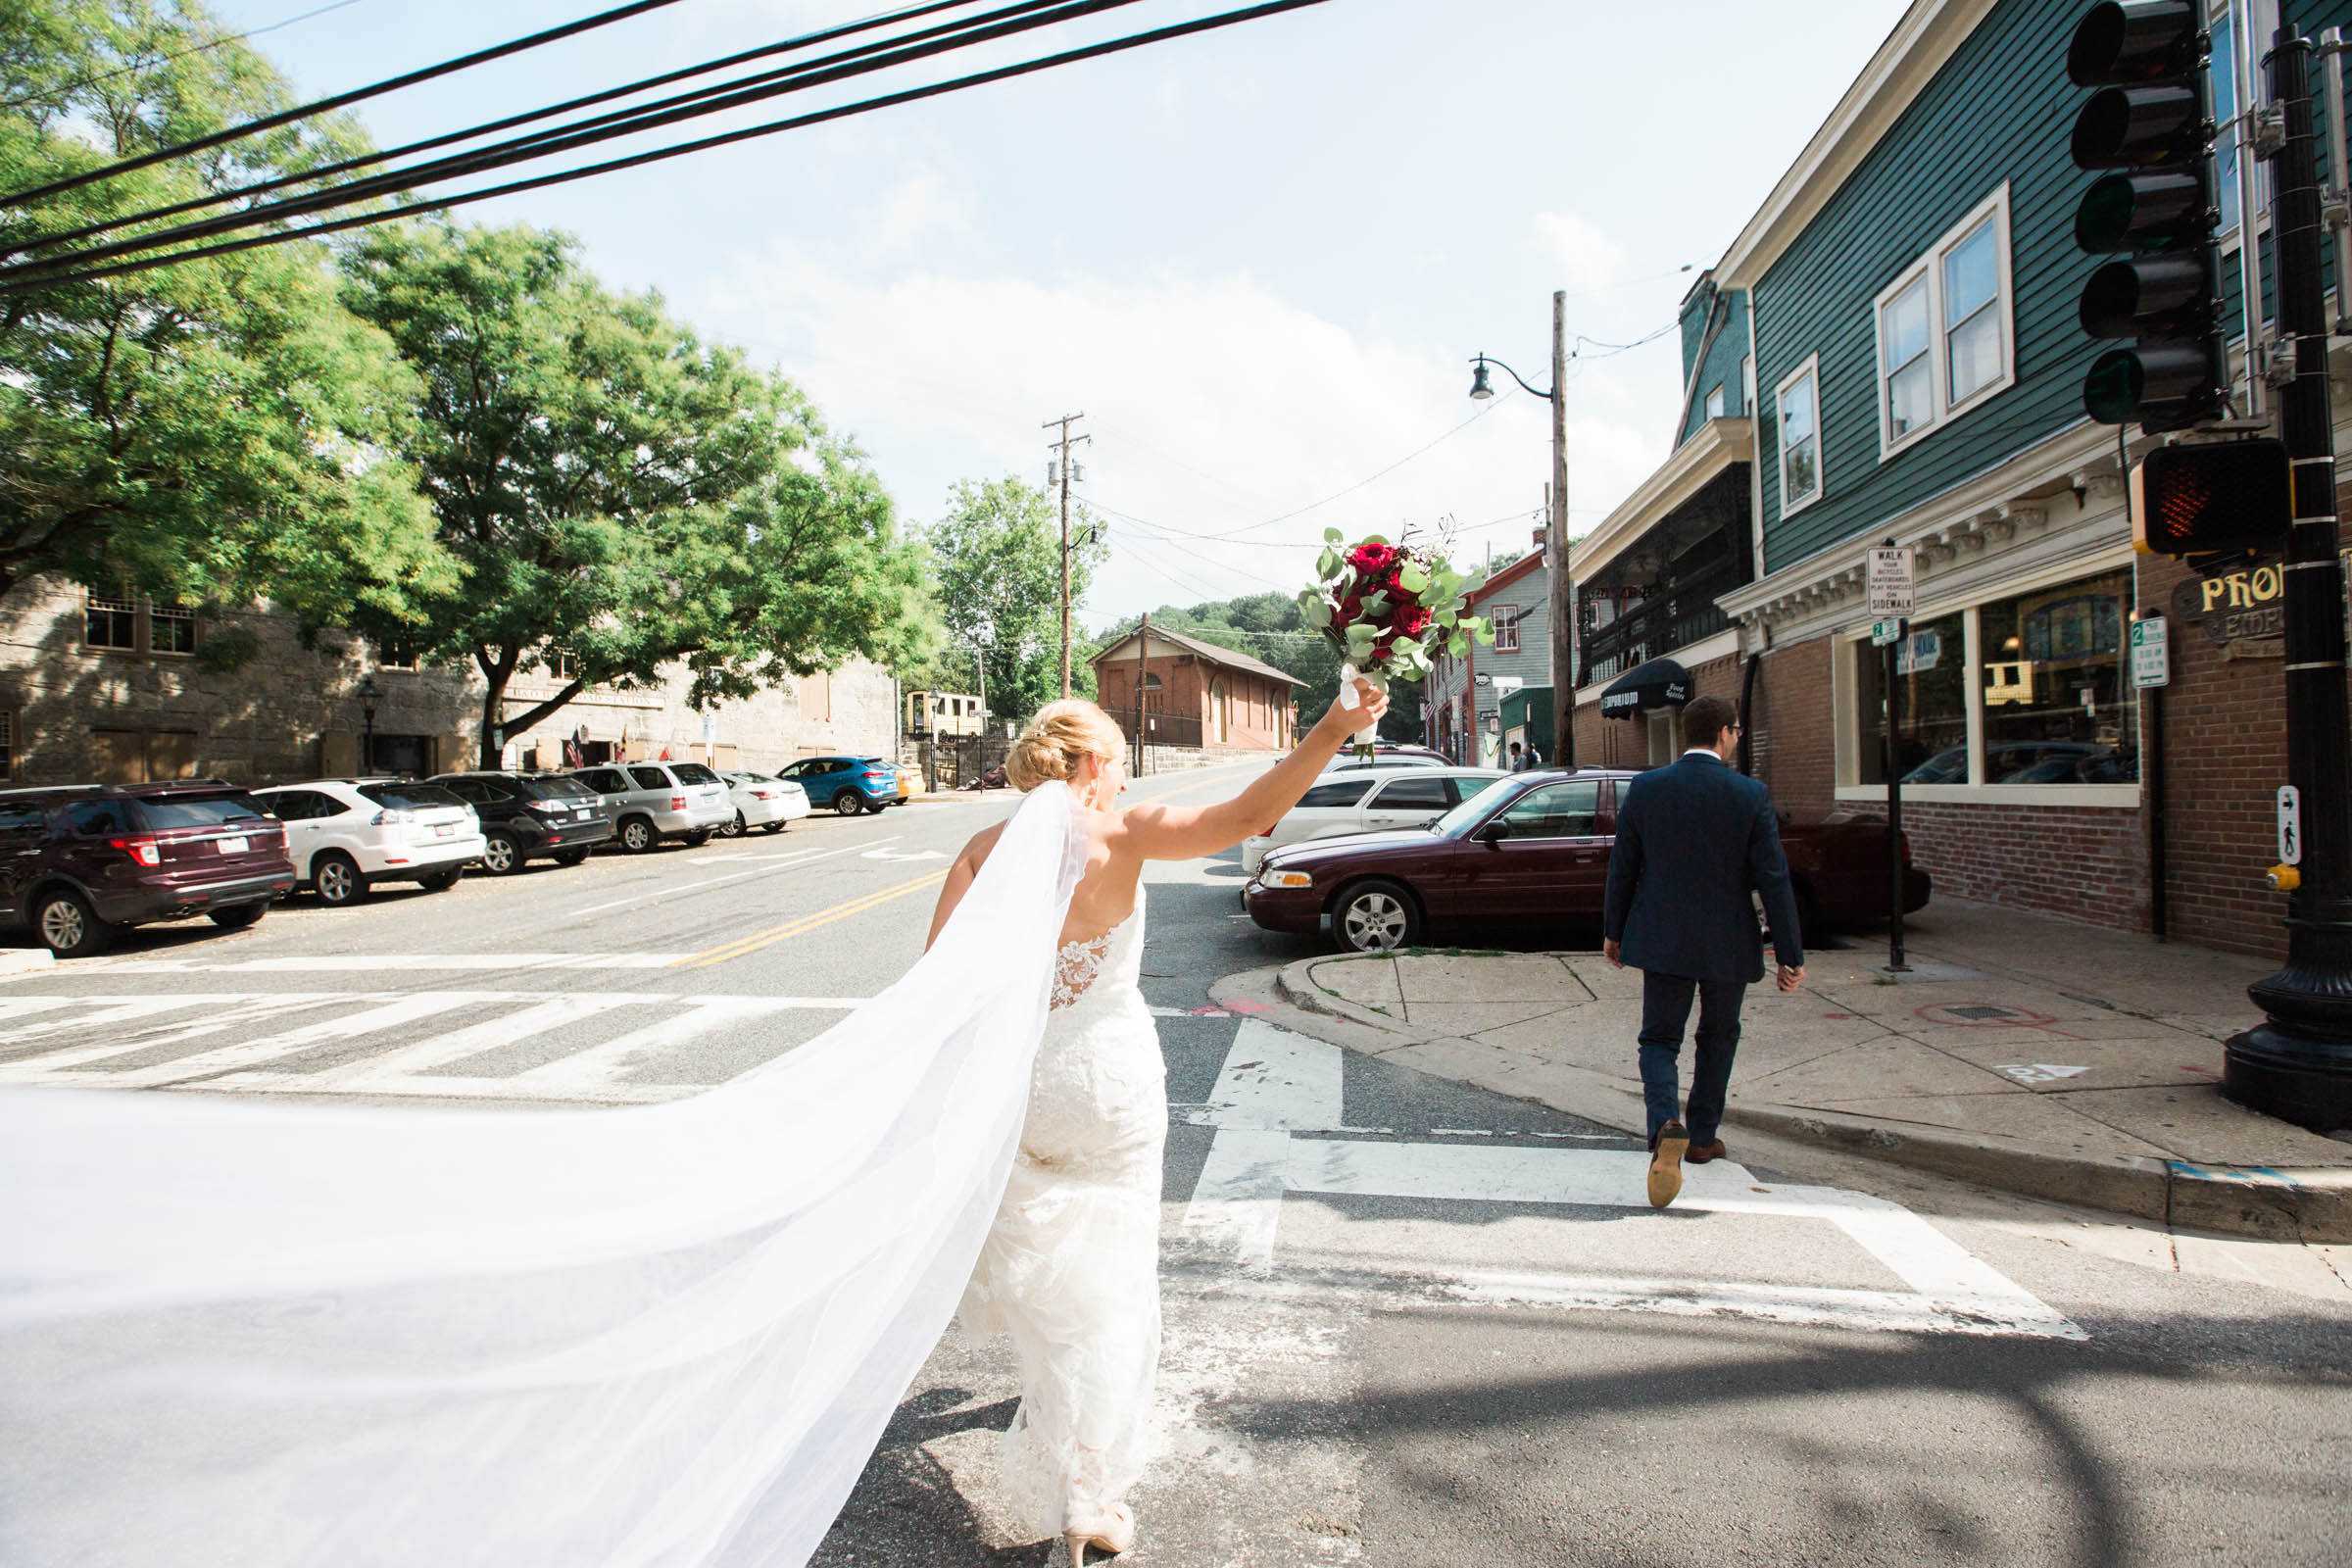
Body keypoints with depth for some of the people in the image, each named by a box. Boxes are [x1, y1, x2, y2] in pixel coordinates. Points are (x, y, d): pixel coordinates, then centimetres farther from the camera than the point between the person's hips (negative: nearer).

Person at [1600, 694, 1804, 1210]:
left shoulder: (1644, 789, -5)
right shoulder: (1752, 796, -10)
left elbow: (1622, 868, 0)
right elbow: (1774, 880, -9)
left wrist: (1612, 930, 12)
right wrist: (1791, 955, -2)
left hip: (1662, 940, 0)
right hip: (1729, 944, 0)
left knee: (1659, 1039, 8)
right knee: (1718, 1036, 21)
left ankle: (1667, 1127, -18)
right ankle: (1701, 1137, 31)